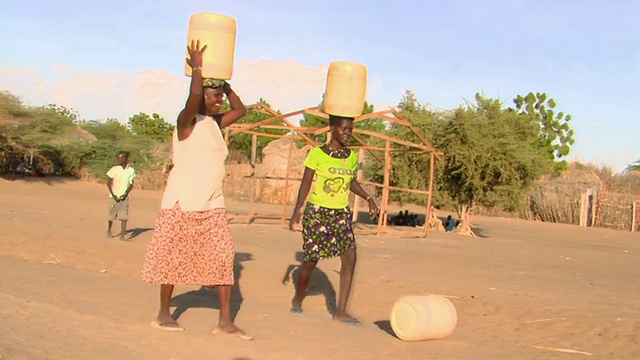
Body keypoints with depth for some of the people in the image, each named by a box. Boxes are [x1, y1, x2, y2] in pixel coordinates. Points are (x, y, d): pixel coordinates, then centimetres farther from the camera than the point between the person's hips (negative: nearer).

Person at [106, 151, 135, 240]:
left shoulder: (131, 171, -2)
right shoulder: (114, 169, -5)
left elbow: (131, 185, 3)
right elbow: (108, 182, -2)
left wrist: (125, 194, -11)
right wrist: (113, 195, -10)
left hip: (124, 197, 0)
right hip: (114, 197, 0)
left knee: (124, 216, -9)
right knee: (111, 216, 10)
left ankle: (122, 234, -6)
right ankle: (108, 231, 32)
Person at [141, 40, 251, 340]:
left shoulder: (215, 123, 12)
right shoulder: (187, 121, -10)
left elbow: (240, 110, 20)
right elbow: (194, 94, -29)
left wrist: (224, 84, 15)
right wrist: (196, 66, -14)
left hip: (212, 205, 7)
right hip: (183, 202, -7)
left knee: (223, 257, -1)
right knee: (174, 259, 4)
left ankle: (225, 321, 1)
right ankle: (164, 314, 20)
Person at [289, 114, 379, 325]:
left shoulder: (351, 157, 5)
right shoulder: (318, 154, -10)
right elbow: (306, 183, -7)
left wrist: (368, 198, 7)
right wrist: (297, 210, -13)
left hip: (341, 213, 4)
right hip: (317, 212, -4)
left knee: (350, 257, -11)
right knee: (311, 259, 5)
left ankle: (341, 311, -6)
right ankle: (298, 298, 33)